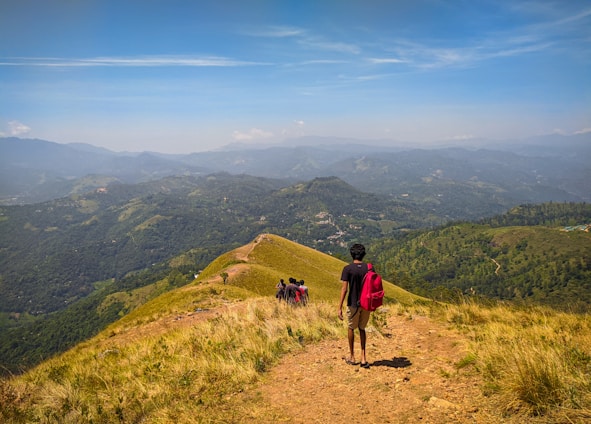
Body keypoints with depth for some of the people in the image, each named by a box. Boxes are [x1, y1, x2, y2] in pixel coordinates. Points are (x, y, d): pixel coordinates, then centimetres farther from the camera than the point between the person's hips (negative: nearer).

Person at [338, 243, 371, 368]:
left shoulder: (348, 269, -11)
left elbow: (344, 289, -15)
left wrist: (340, 307, -12)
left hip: (353, 304, -3)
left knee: (351, 328, 16)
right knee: (362, 329, 18)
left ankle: (352, 357, 24)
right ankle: (363, 357, 10)